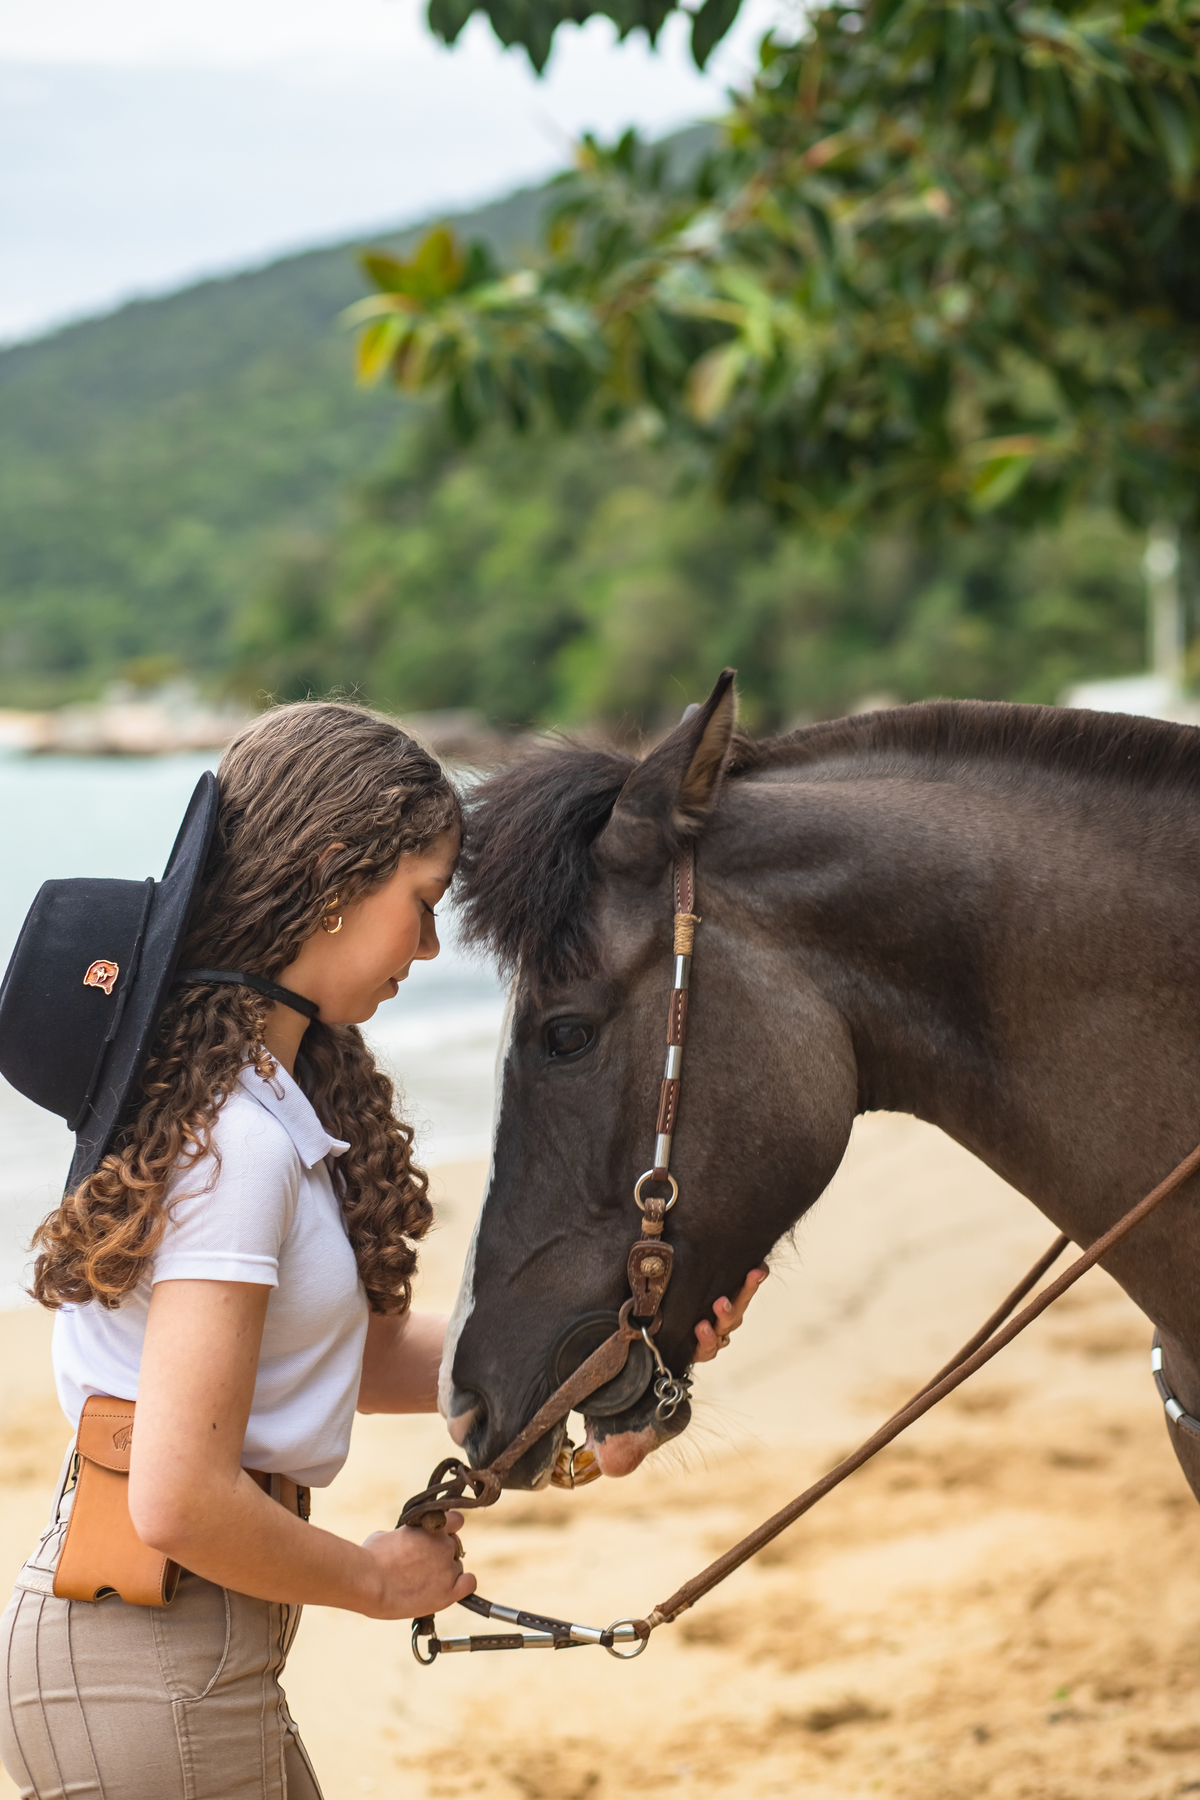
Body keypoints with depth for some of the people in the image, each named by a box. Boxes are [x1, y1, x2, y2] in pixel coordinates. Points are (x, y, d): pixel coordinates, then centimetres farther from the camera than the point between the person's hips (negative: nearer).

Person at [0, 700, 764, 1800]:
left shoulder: (282, 1091, 9)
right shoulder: (235, 1138, -22)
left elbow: (366, 1350, 15)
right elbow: (180, 1501, -25)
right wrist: (377, 1580, -9)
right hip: (151, 1681, -9)